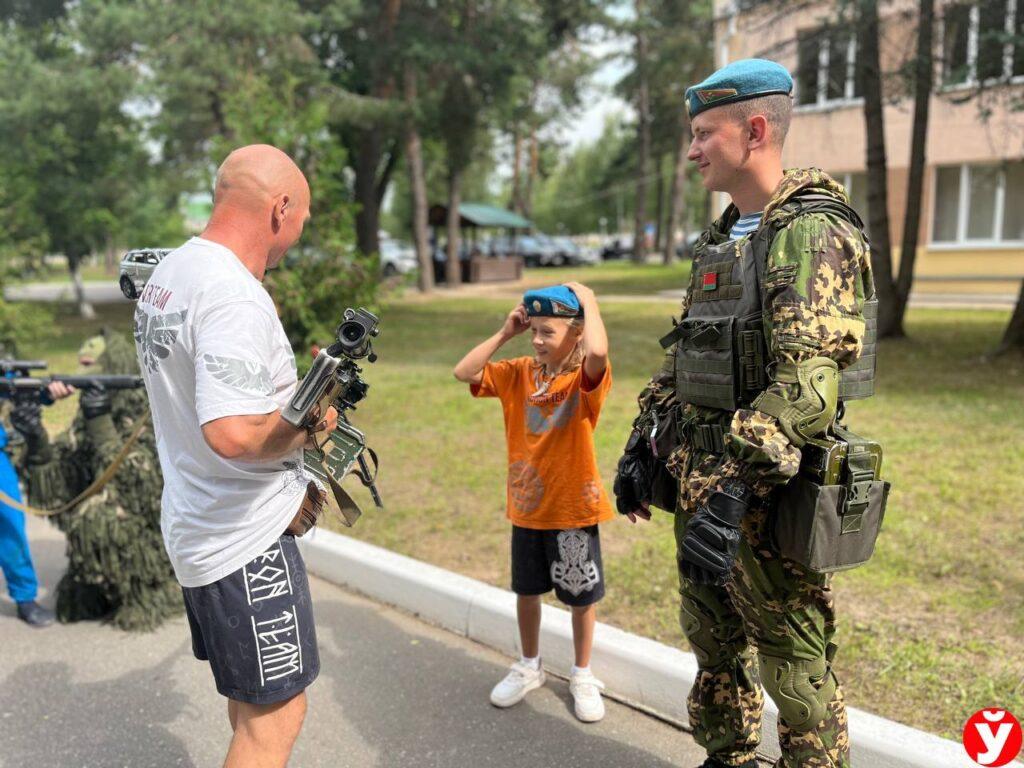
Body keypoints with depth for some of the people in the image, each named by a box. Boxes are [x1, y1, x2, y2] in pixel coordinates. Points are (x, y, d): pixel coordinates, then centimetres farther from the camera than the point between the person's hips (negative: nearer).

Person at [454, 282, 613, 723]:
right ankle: (529, 667, 42)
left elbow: (598, 351, -39)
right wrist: (505, 333, -10)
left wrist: (587, 301, -24)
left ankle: (582, 675, 35)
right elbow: (464, 372, -7)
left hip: (574, 508, -4)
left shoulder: (586, 377, -15)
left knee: (581, 598, 12)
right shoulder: (518, 373, 0)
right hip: (526, 508, 5)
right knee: (526, 591, 20)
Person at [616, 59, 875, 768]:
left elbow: (806, 380, -28)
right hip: (701, 471, 9)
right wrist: (640, 446, 13)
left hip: (767, 490, -9)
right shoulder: (721, 238, 13)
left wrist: (733, 492, -34)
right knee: (713, 638, 22)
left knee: (794, 661, 6)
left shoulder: (810, 232, -16)